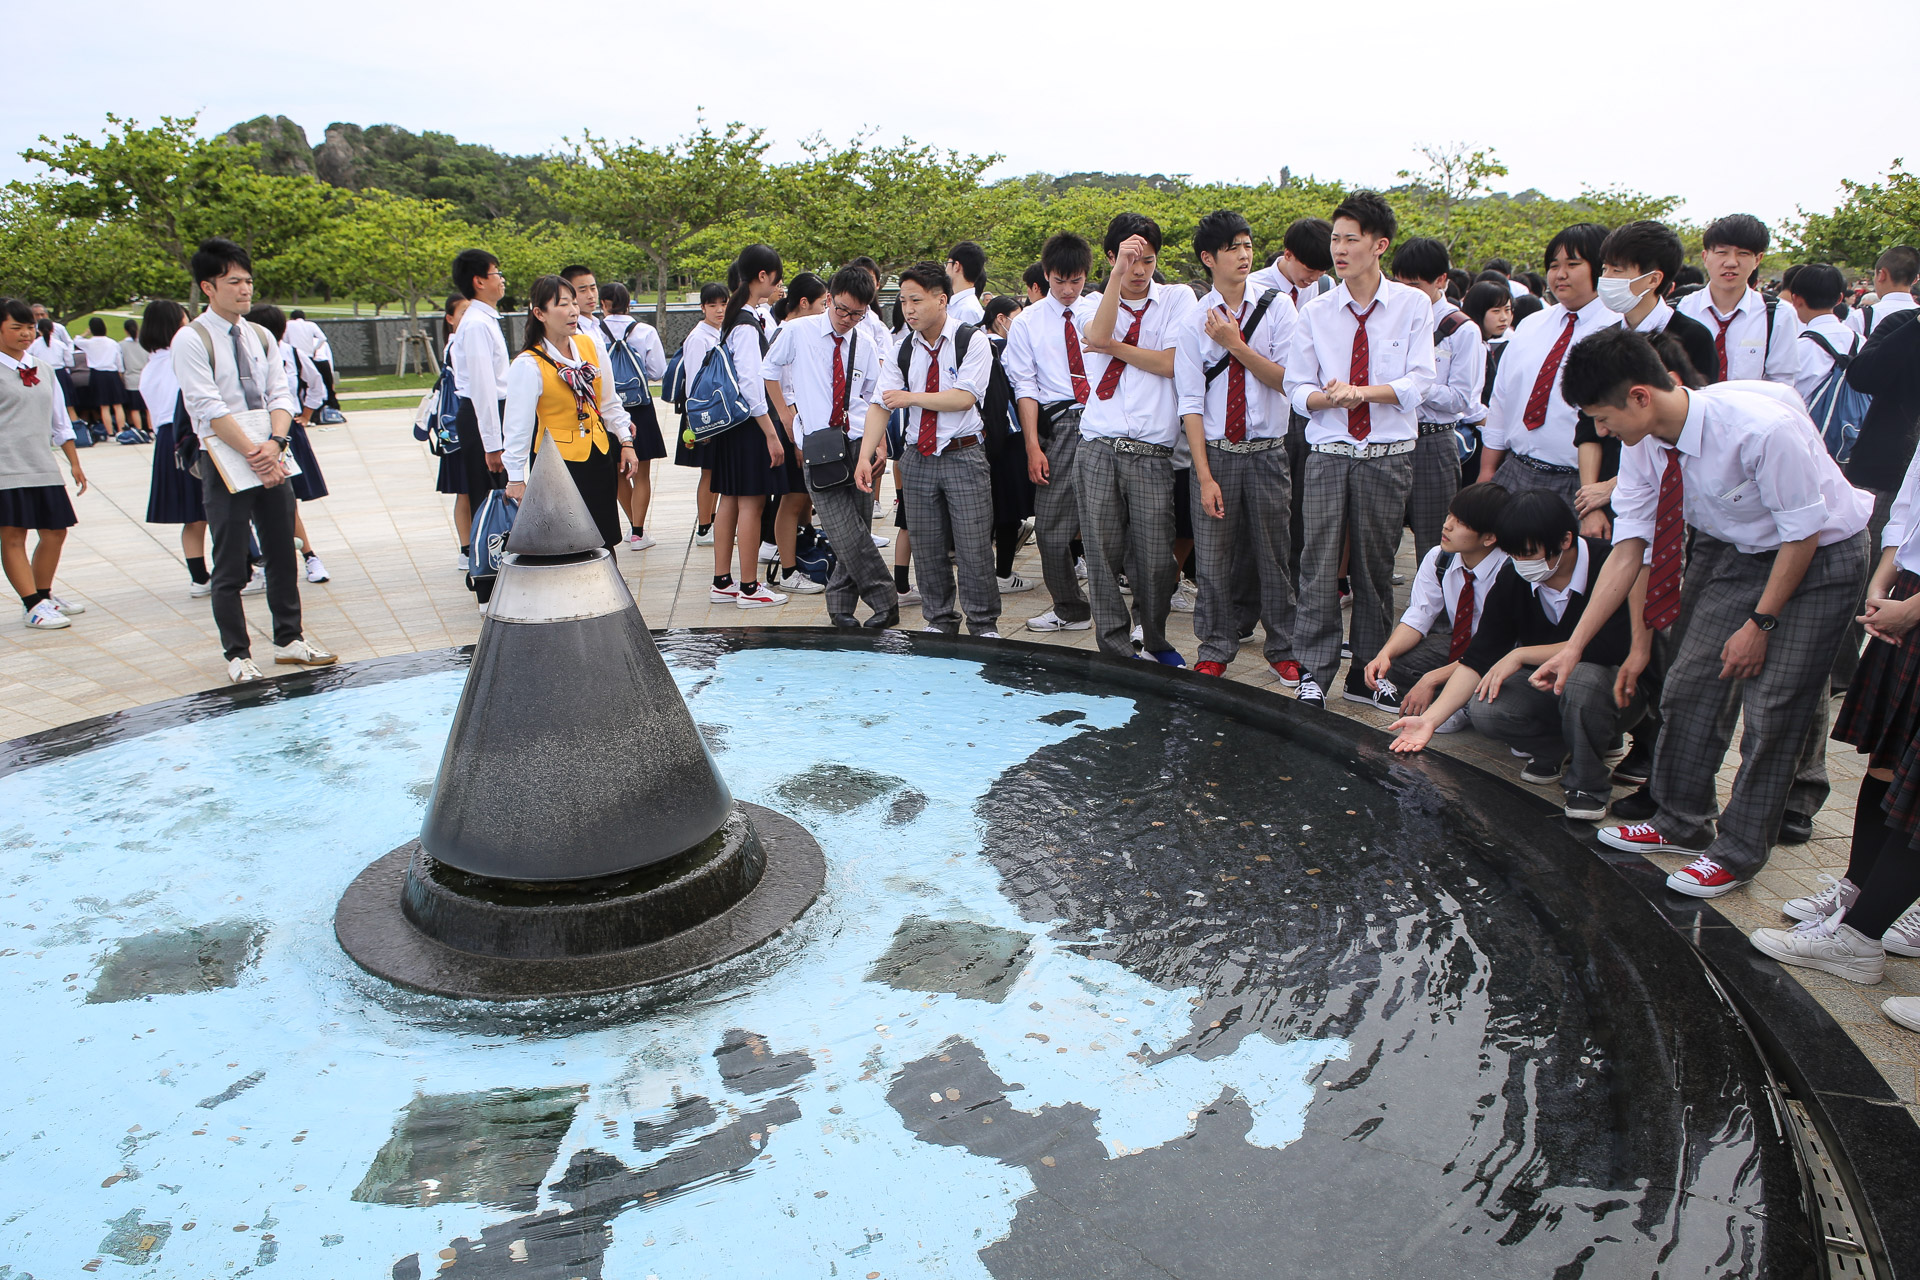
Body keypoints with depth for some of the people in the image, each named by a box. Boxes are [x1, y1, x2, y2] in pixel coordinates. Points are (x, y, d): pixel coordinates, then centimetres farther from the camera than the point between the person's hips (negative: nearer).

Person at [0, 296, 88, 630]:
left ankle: (43, 596, 24)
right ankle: (33, 606, 0)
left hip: (42, 465, 6)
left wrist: (74, 462, 17)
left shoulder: (43, 370, 14)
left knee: (55, 532, 9)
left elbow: (60, 421, 19)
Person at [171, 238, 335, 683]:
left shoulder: (260, 337, 11)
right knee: (231, 567, 1)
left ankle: (288, 639, 24)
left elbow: (280, 395, 4)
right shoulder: (192, 340, -8)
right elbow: (209, 408, -15)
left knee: (283, 555, 12)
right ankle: (237, 654, 11)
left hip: (271, 460, 6)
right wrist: (253, 453, -20)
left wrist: (275, 443, -13)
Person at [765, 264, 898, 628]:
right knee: (846, 535, -14)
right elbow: (770, 370, 16)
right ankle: (885, 602, -7)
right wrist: (787, 415, 11)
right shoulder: (797, 332, 2)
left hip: (858, 444, 3)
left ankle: (840, 603, 16)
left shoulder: (865, 345, 10)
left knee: (858, 533, 1)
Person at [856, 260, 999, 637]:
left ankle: (984, 624, 10)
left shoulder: (971, 341, -4)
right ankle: (940, 621, 22)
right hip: (919, 458, 4)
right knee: (926, 547, 8)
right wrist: (865, 456, -11)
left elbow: (964, 397, -15)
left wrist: (912, 397, -10)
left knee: (973, 546, -3)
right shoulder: (901, 352, 8)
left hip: (963, 454, -4)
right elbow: (880, 405, 1)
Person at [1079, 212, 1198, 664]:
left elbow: (1171, 363, -4)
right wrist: (1117, 275, -15)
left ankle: (1155, 640, 23)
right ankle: (1115, 650, 13)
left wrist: (1115, 347, 1)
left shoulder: (1178, 299, 11)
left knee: (1155, 559, 0)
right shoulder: (1093, 304, 13)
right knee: (1103, 556, 1)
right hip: (1098, 450, 1)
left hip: (1153, 453, -1)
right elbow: (1098, 336, -12)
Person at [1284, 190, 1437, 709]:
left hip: (1389, 456, 0)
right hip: (1328, 453, 1)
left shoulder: (1413, 306, 3)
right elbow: (1297, 387, 5)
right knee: (1319, 565, -5)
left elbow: (1417, 382, -4)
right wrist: (1328, 397, -16)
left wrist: (1363, 391, -20)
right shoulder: (1316, 313, 7)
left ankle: (1367, 675, 17)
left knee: (1376, 567, 6)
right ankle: (1314, 674, 3)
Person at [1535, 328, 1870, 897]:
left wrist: (1760, 623, -18)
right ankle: (1681, 823, 24)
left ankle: (1738, 851, 11)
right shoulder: (1642, 441, -15)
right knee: (1691, 682, 5)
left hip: (1818, 554, -6)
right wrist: (1576, 643, -13)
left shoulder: (1764, 427, -35)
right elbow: (1630, 547, -10)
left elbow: (1803, 534, -23)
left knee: (1771, 706, -6)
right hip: (1730, 548, 6)